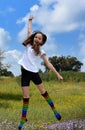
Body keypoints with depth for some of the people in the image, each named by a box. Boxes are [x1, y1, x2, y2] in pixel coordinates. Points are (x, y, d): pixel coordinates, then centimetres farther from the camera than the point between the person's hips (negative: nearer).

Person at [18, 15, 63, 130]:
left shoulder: (41, 51, 3)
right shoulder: (29, 44, 6)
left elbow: (48, 64, 2)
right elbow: (29, 30, 11)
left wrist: (57, 74, -3)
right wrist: (30, 20, 21)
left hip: (34, 72, 0)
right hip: (25, 72, 0)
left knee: (43, 92, 7)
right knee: (25, 97, -2)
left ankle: (54, 110, 22)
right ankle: (23, 119, 4)